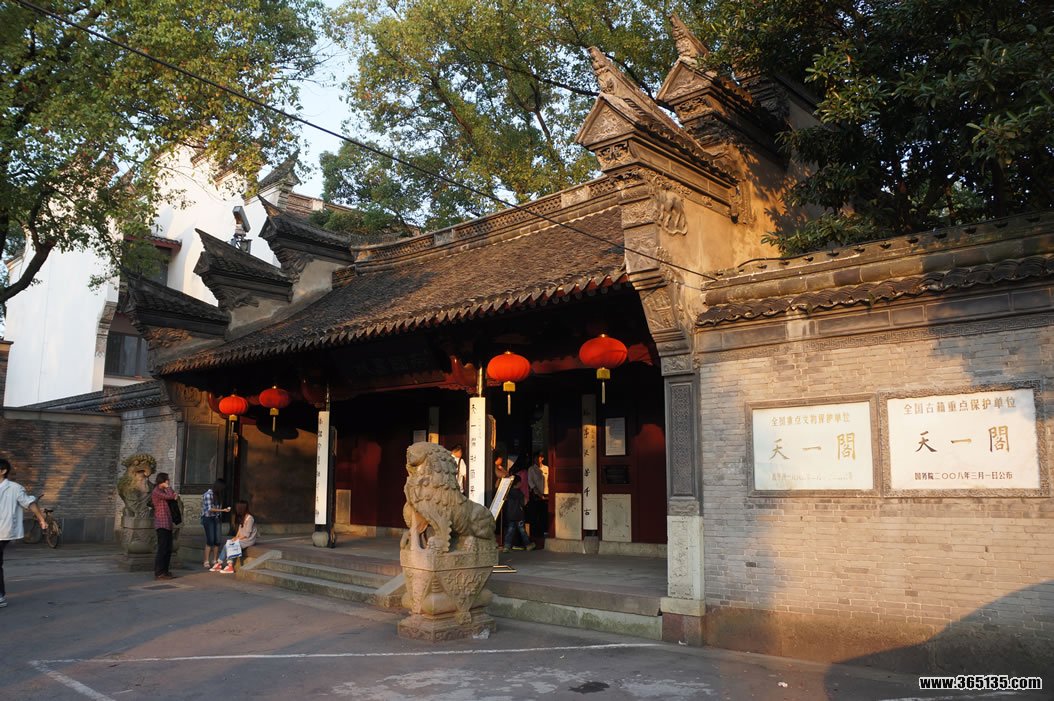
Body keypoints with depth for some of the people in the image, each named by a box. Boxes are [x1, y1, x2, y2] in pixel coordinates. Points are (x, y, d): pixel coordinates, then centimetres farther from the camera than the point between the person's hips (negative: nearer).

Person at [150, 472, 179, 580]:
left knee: (168, 549, 11)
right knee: (162, 549, -10)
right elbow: (170, 496, -20)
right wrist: (168, 487, -3)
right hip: (161, 524, -10)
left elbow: (173, 496, 21)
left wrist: (175, 495, -1)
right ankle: (158, 573, -8)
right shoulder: (156, 492, -10)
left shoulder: (163, 491, 21)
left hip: (167, 524, 10)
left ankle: (164, 571, 16)